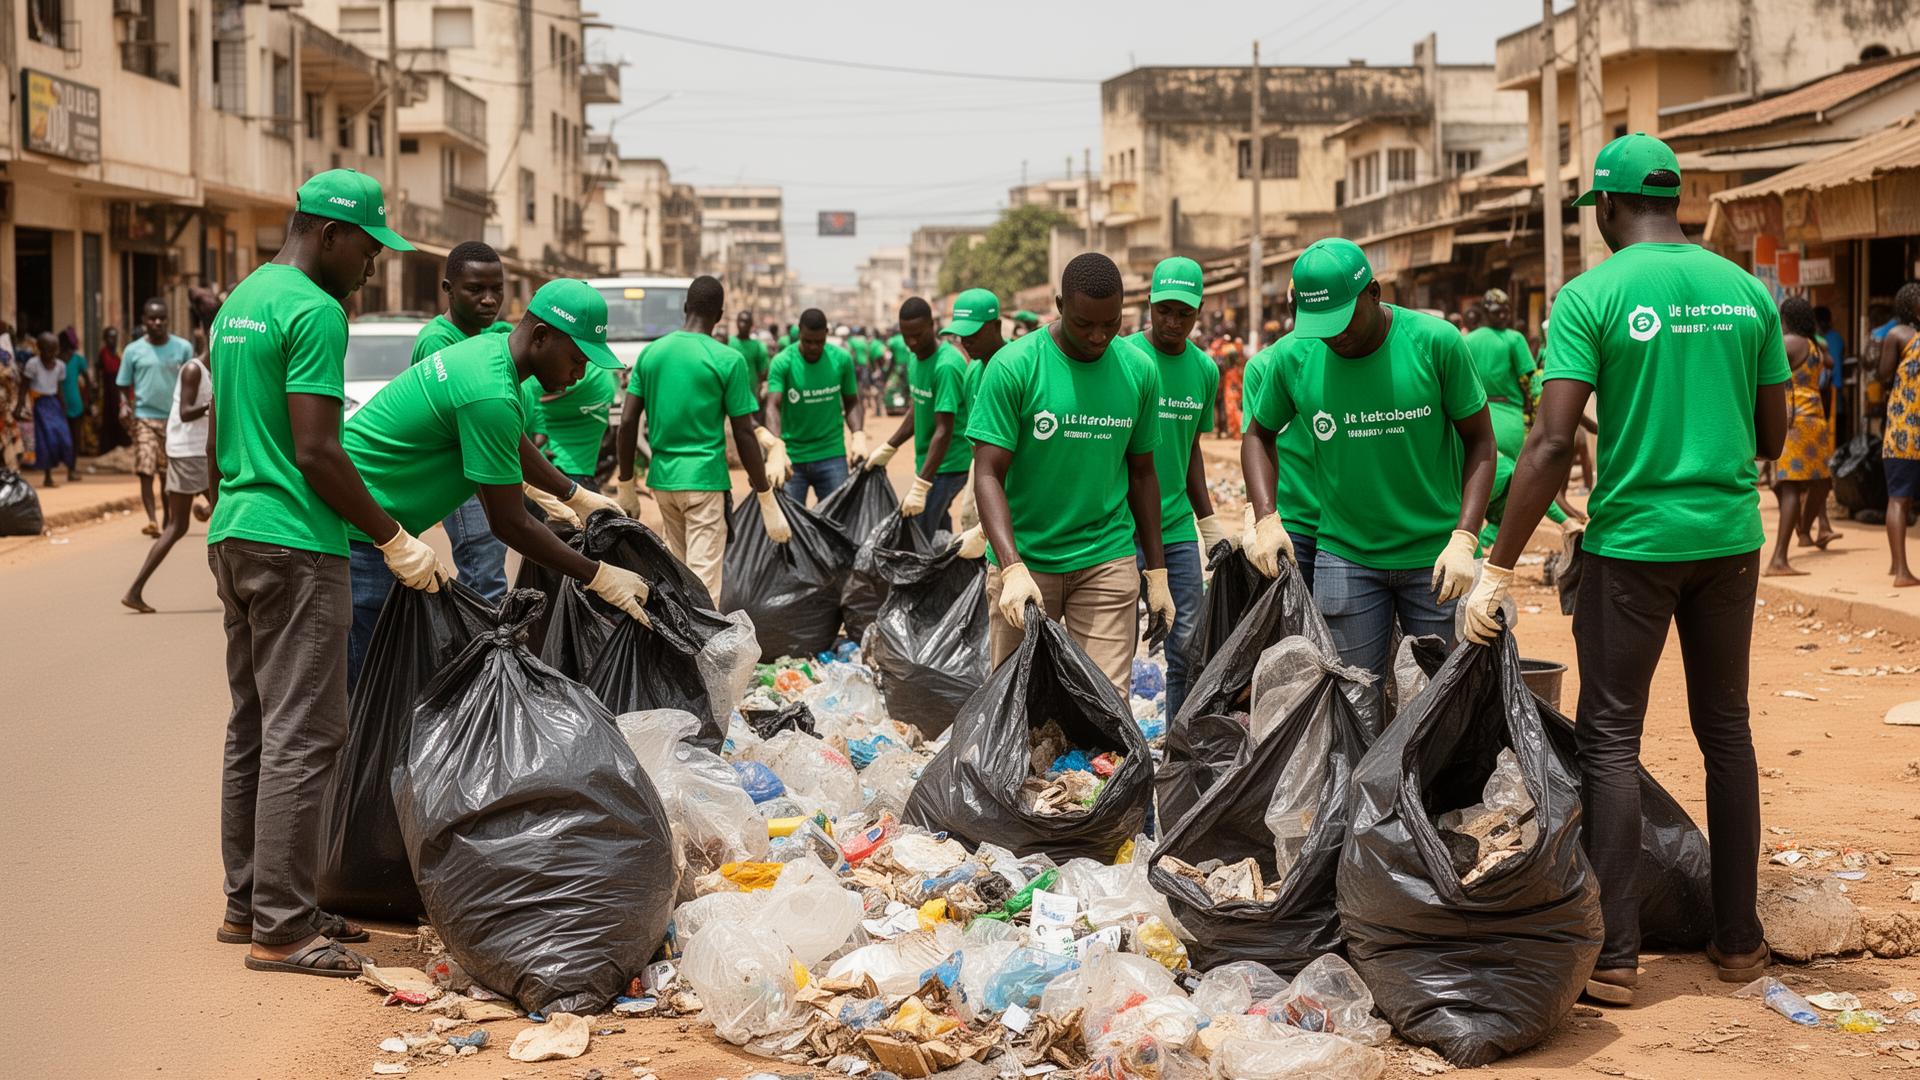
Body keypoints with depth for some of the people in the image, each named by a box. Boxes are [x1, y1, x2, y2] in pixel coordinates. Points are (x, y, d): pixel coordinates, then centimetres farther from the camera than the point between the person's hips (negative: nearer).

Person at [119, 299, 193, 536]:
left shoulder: (183, 348, 1)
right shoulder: (133, 351, 1)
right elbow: (124, 385, 7)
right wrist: (124, 405, -11)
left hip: (174, 419, 1)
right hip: (145, 417, -1)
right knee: (146, 472, -13)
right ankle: (151, 520, -12)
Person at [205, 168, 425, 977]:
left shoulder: (239, 300, 16)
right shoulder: (314, 312, -14)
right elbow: (317, 452, -19)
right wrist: (396, 540, -12)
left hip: (234, 536, 10)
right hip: (295, 547, -10)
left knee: (252, 729, 14)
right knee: (302, 736, -7)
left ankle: (248, 902, 21)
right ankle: (281, 929, -5)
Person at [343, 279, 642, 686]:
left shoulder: (490, 347, 6)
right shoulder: (492, 395, -25)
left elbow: (512, 443, 29)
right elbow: (510, 524, -18)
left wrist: (578, 496, 37)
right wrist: (598, 577, -10)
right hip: (357, 537, -10)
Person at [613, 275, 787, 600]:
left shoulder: (651, 353, 5)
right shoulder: (728, 360, -8)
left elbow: (627, 422, 3)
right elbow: (744, 434, -8)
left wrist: (625, 485, 12)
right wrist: (767, 501, -3)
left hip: (662, 477, 5)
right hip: (705, 478, -5)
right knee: (702, 584, -6)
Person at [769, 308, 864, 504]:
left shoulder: (842, 359, -2)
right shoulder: (782, 363, -10)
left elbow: (851, 402, 9)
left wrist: (858, 434, -11)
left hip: (831, 456, 1)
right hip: (791, 458, -1)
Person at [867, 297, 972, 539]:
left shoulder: (946, 365, -21)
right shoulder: (914, 356, 7)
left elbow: (944, 431, -24)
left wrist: (920, 486, -28)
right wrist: (888, 449, 16)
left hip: (947, 465, -9)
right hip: (927, 462, 9)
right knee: (938, 537, 11)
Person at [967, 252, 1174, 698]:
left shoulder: (1139, 372, 3)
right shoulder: (1013, 367, -9)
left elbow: (1142, 474, 12)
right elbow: (989, 474, -11)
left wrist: (1157, 572, 10)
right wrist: (1013, 568, -24)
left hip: (1107, 559, 2)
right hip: (1024, 558, -2)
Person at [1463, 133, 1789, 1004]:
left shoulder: (1591, 297, -9)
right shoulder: (1747, 290, 4)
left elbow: (1550, 445, -16)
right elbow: (1773, 436, 9)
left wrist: (1498, 567, -13)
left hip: (1633, 539, -4)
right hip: (1730, 534, 4)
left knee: (1611, 737, 3)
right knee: (1726, 728, 14)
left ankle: (1614, 957, 2)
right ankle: (1738, 940, 22)